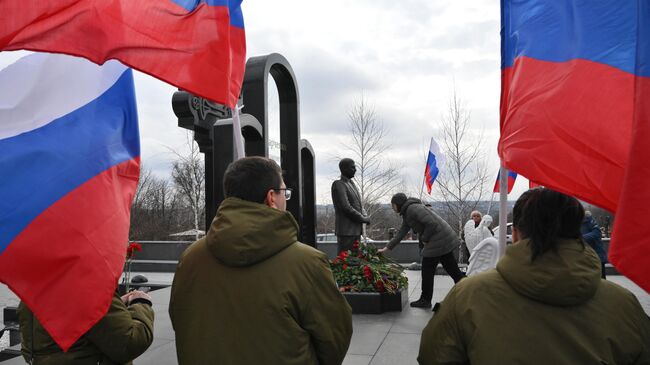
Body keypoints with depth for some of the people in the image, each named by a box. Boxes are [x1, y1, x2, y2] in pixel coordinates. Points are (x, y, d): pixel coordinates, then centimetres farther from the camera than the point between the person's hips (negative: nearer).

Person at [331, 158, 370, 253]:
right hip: (346, 230, -9)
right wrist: (364, 219, -10)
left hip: (356, 230, 9)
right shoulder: (338, 185, -12)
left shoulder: (351, 184, 17)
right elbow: (346, 208, -19)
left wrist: (364, 217, 2)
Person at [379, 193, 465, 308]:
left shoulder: (413, 208, -16)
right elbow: (401, 233, 18)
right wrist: (387, 248, 16)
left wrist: (425, 239, -10)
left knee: (427, 271, 1)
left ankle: (425, 300, 12)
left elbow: (432, 223, -23)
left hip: (438, 241, -10)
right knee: (453, 269, 13)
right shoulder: (406, 214, 16)